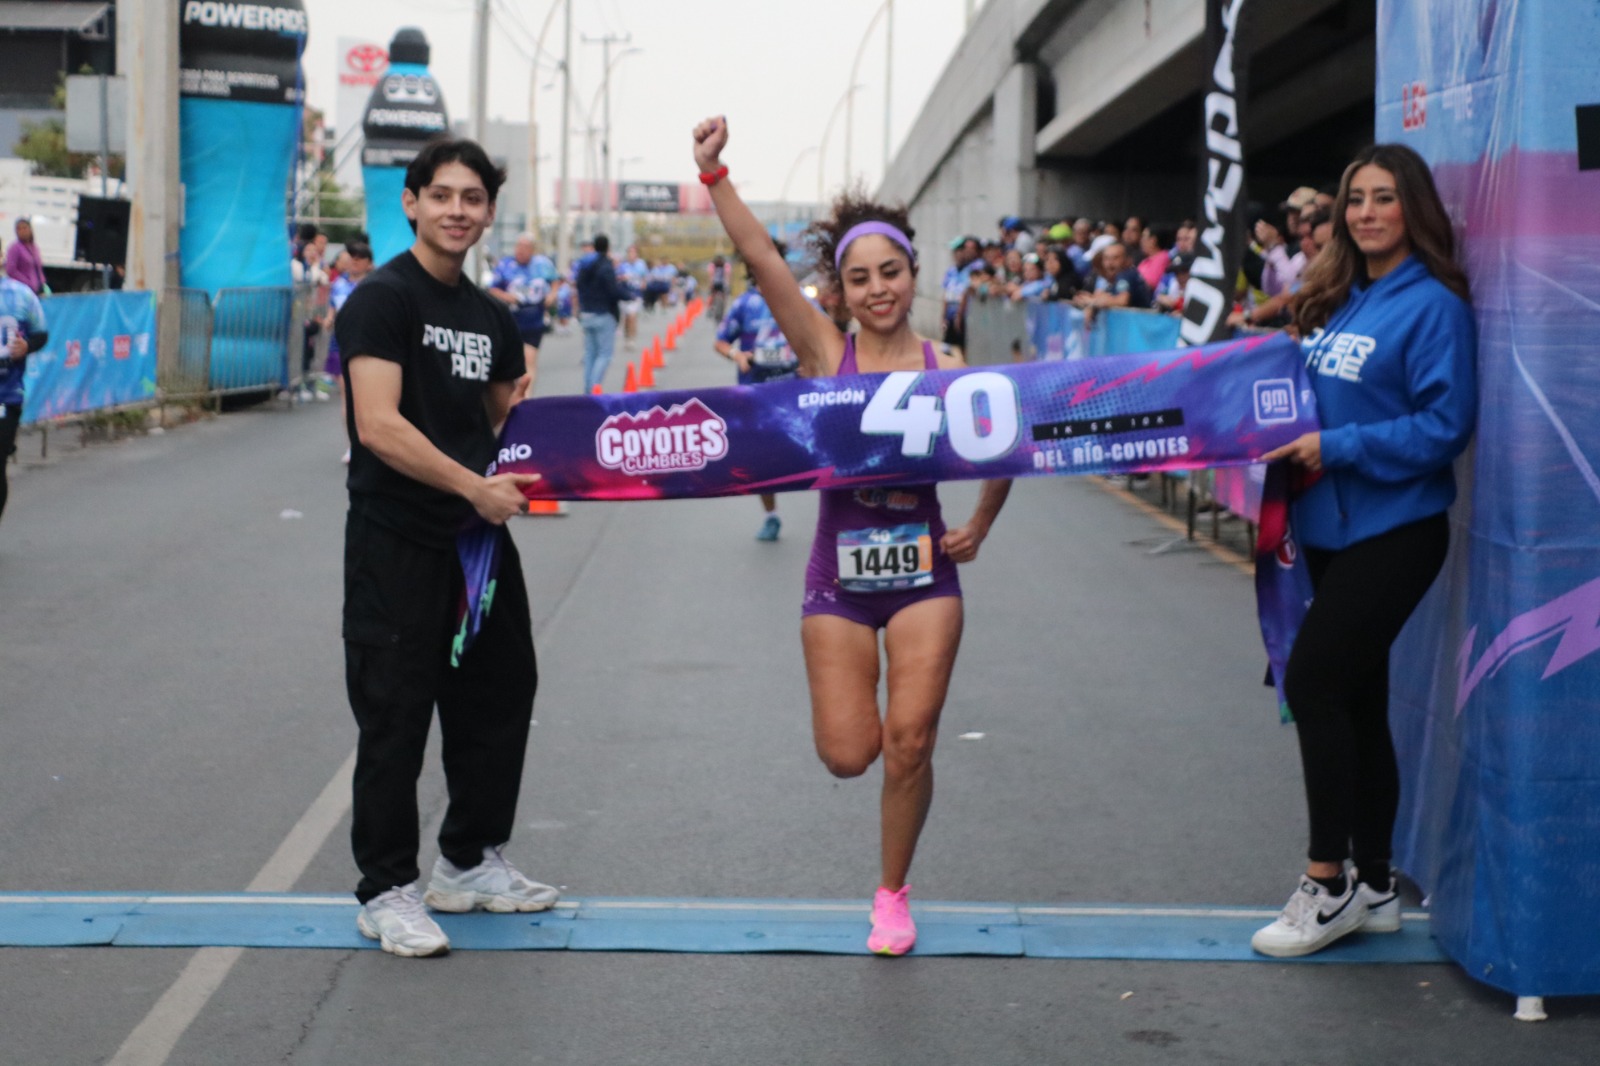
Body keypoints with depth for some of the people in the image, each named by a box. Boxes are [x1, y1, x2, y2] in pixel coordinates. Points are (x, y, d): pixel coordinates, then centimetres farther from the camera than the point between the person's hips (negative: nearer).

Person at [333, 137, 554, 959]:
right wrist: (474, 486, -24)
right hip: (397, 542, -8)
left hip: (477, 536, 8)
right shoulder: (383, 299, -11)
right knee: (395, 717, -2)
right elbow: (379, 426, -22)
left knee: (499, 696, 15)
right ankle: (386, 891, 9)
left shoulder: (491, 317, 13)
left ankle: (469, 863, 31)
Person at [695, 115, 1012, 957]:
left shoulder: (948, 371, -2)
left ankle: (893, 896, 17)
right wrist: (713, 174, -23)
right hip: (838, 575, 0)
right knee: (848, 754, -4)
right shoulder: (824, 353, -4)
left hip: (922, 571, 0)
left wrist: (978, 531, 9)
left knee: (908, 744, -4)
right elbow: (761, 259, -15)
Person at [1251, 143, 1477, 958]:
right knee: (1355, 698, 12)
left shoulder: (1431, 304, -11)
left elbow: (1445, 424, -17)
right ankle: (1372, 887, 21)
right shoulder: (1336, 302, 12)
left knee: (1314, 682, -13)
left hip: (1393, 530, -8)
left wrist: (1337, 447, -20)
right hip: (1334, 526, 8)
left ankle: (1328, 882, -1)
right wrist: (1291, 446, 3)